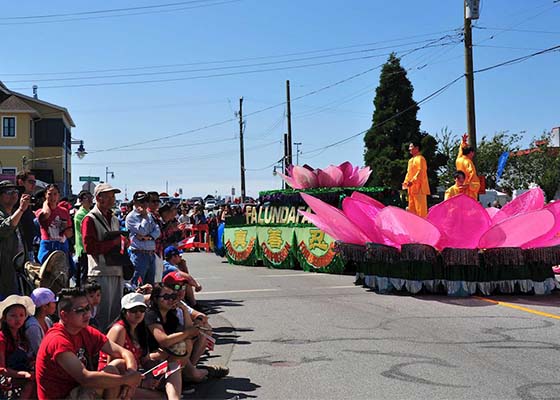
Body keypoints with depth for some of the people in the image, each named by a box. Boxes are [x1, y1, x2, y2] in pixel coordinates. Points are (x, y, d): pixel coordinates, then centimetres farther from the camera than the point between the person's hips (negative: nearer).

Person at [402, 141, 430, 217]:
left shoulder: (420, 158, -8)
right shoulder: (411, 160, 20)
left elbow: (421, 172, -18)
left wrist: (412, 181, -24)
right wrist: (405, 182, 8)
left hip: (419, 187, -10)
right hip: (412, 188, 10)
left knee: (420, 208, -9)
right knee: (411, 208, 11)